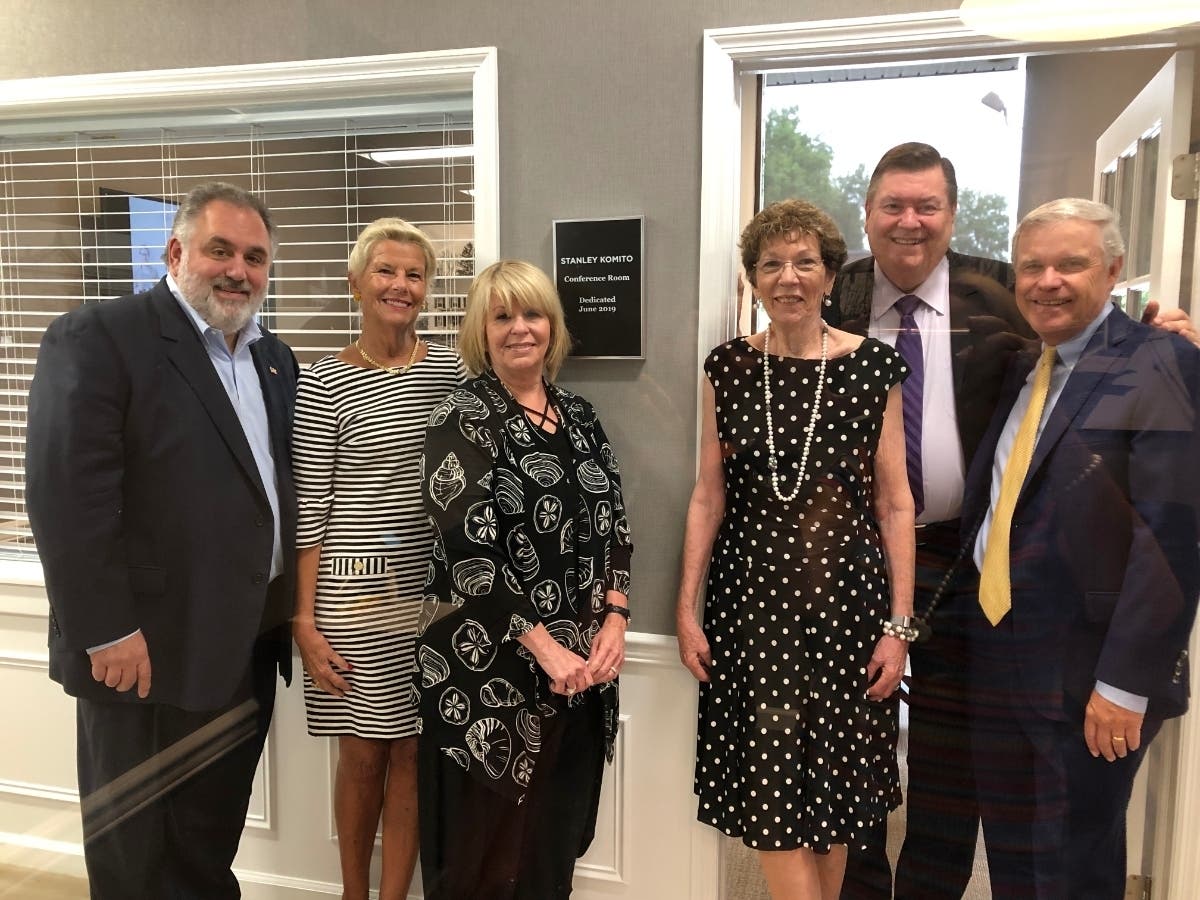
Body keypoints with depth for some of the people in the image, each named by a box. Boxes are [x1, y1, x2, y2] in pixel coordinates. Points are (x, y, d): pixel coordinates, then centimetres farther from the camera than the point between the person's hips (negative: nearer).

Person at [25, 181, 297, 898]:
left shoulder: (274, 358, 12)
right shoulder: (96, 338, -11)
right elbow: (66, 494, -18)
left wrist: (292, 608, 7)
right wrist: (107, 632, -19)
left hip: (250, 648, 6)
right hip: (148, 651, -6)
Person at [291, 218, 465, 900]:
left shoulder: (449, 368, 5)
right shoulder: (323, 385, -5)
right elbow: (307, 510, -5)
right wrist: (304, 620, -7)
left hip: (433, 589, 3)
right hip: (353, 594, -2)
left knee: (412, 750, 11)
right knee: (363, 754, 10)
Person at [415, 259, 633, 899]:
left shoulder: (577, 416, 10)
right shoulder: (463, 417, -7)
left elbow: (614, 522, 10)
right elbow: (467, 546, -16)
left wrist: (614, 619, -3)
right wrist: (540, 643, -17)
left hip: (580, 663, 5)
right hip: (489, 665, -5)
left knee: (556, 839, 16)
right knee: (486, 846, 7)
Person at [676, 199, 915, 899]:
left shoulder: (873, 366, -1)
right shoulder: (729, 367, 3)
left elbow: (895, 502, 0)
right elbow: (709, 495, 5)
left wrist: (900, 624, -3)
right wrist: (687, 610, 1)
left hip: (846, 597, 0)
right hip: (752, 600, 1)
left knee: (836, 787, 11)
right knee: (774, 787, 2)